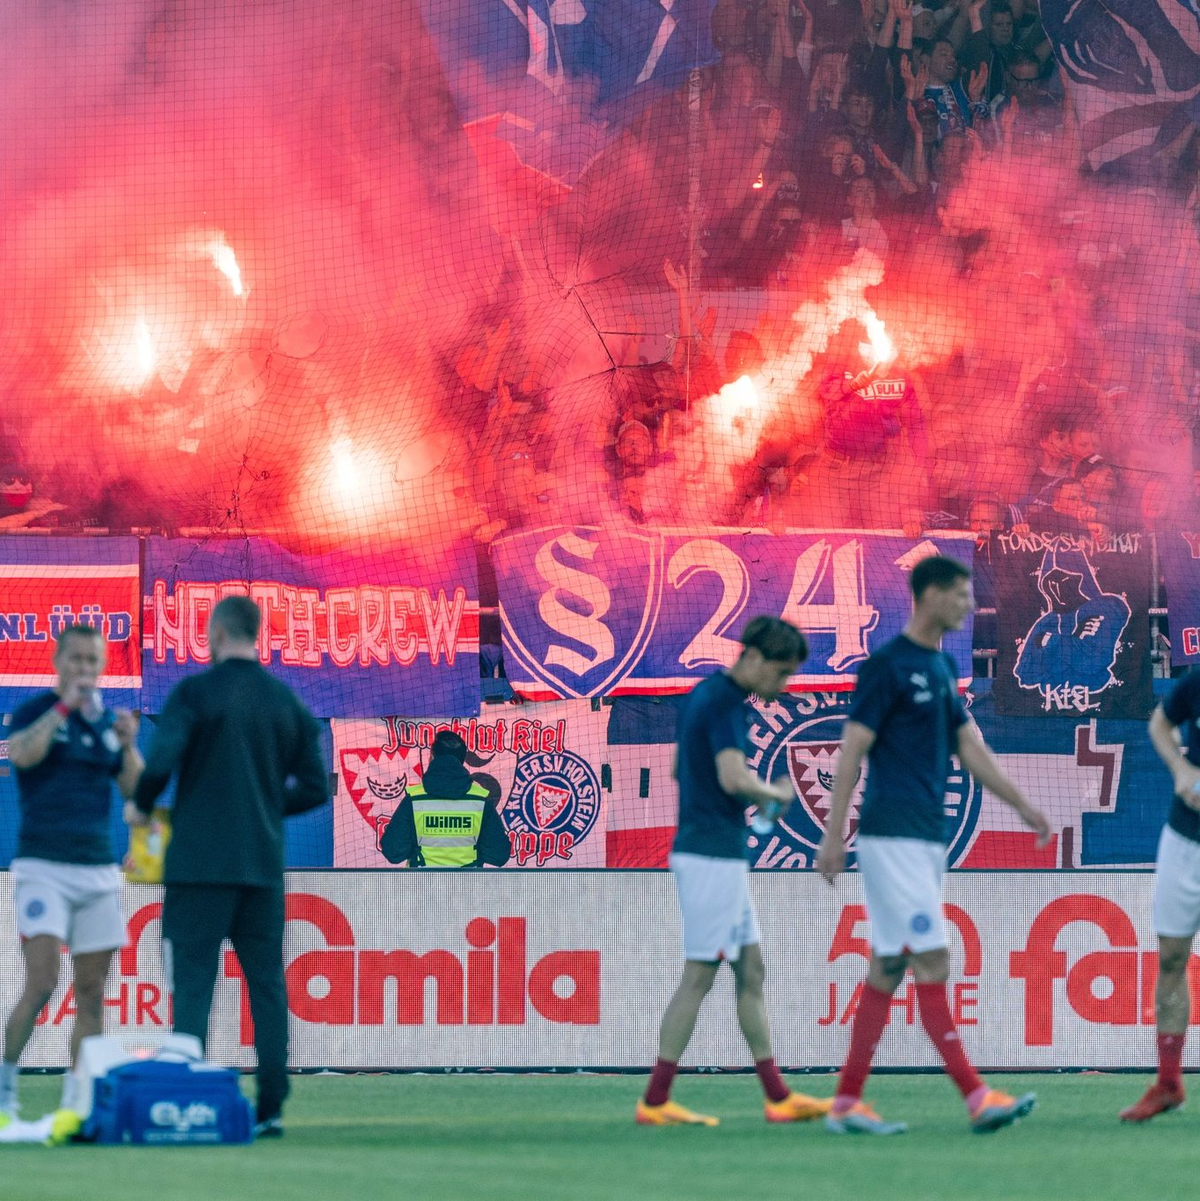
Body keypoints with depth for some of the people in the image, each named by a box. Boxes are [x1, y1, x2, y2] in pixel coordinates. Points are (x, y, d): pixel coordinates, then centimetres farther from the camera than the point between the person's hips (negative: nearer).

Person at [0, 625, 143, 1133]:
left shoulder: (108, 721, 14)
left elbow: (136, 790, 12)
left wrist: (128, 745, -4)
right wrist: (65, 706, -20)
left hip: (99, 869, 5)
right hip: (43, 866, -5)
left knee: (92, 993, 2)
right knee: (41, 984, -15)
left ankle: (74, 1104, 5)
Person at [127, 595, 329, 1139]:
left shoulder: (194, 692, -6)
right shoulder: (288, 702, 8)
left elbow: (160, 763, -17)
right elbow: (314, 787, 8)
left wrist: (141, 806, 2)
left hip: (199, 863, -4)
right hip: (264, 865, 4)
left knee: (193, 982, -1)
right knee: (266, 983, 8)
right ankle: (271, 1108, 6)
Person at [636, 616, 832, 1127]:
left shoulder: (703, 695, 15)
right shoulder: (726, 703, -15)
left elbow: (686, 773, 24)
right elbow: (734, 779, -28)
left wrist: (754, 797, 13)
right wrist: (775, 794, -8)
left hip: (721, 858, 10)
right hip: (712, 856, -10)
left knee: (751, 971, 11)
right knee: (699, 976, -6)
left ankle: (777, 1096, 14)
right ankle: (655, 1101, -3)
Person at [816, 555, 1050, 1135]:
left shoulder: (942, 668, 16)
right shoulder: (887, 664, -9)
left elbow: (969, 747, 21)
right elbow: (851, 751, -11)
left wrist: (1021, 805, 16)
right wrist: (833, 837, -14)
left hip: (927, 837, 9)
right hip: (892, 836, -9)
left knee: (888, 968, 7)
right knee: (932, 963, -10)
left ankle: (847, 1102, 9)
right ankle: (976, 1097, -12)